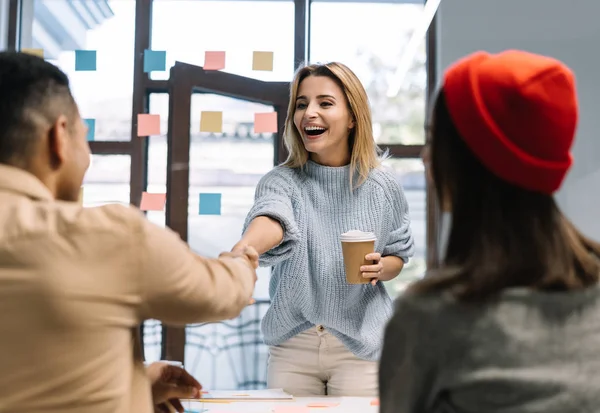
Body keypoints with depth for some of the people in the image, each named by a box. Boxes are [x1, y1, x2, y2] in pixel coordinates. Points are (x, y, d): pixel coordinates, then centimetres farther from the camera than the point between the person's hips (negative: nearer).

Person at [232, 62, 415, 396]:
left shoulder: (382, 186, -4)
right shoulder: (282, 180, -8)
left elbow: (398, 256, 9)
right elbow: (272, 219, -32)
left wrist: (381, 268, -15)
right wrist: (241, 251, -54)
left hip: (361, 344, 0)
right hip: (292, 343, 1)